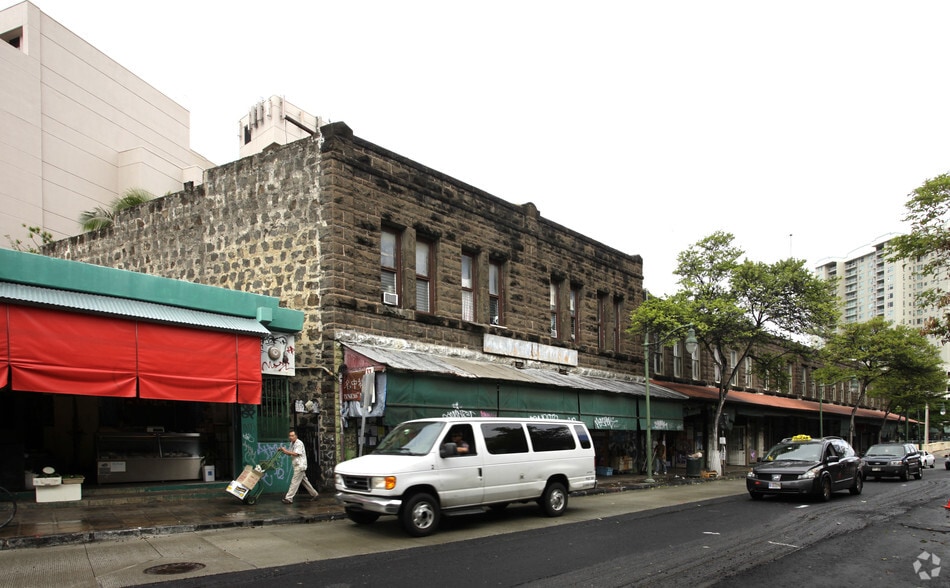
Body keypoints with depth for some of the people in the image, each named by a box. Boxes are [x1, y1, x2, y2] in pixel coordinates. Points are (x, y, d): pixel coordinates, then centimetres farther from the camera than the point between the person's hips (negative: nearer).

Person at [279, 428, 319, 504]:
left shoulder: (299, 443, -15)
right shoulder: (292, 443, 14)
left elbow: (296, 454, -22)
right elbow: (290, 453, 15)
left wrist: (286, 451, -20)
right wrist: (283, 451, -3)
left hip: (300, 465, -10)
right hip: (297, 466, 10)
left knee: (294, 482, -9)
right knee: (304, 481, 15)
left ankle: (289, 498, -9)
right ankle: (314, 494, 23)